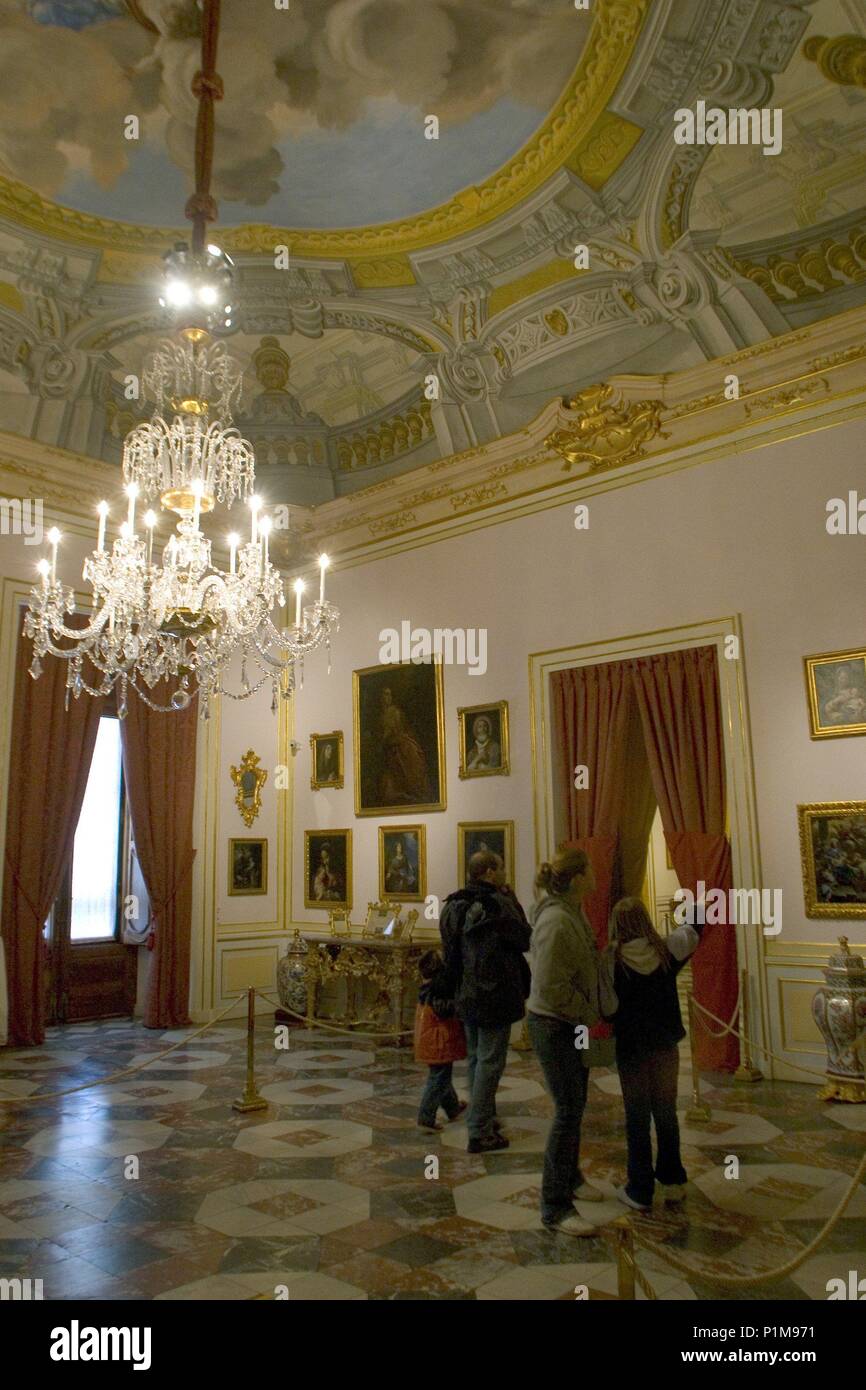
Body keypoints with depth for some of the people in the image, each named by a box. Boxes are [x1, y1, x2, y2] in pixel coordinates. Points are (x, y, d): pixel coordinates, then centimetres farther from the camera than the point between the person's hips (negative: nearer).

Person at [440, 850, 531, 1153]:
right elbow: (525, 939, -8)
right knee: (489, 1062, 0)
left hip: (465, 995, 8)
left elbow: (451, 952, 11)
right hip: (494, 995, -7)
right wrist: (511, 898, -3)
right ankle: (480, 1133, 4)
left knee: (476, 1059, 19)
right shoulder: (496, 903, -18)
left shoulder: (453, 905, 5)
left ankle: (484, 1119, 31)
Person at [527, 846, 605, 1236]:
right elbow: (552, 987, -26)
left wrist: (590, 1014, 9)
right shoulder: (556, 921, -25)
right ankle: (554, 1207, 7)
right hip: (553, 1025, -10)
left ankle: (570, 1177, 40)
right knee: (568, 1110, -4)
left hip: (572, 1025, 10)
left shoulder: (572, 912, 6)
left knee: (575, 1104, 21)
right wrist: (590, 1014, -15)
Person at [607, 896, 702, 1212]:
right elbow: (693, 928, 9)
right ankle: (673, 1181, 27)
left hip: (630, 1049, -3)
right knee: (666, 1112, 17)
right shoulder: (667, 951, -7)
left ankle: (640, 1191, 13)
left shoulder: (611, 961, -15)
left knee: (637, 1118, 7)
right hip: (666, 1047, 3)